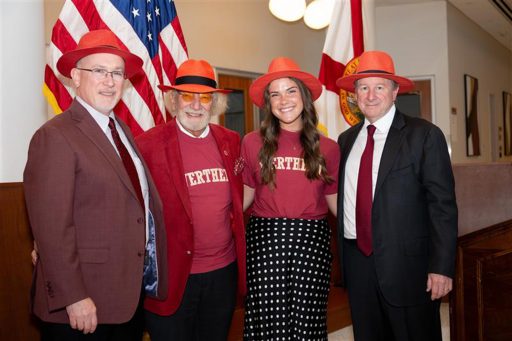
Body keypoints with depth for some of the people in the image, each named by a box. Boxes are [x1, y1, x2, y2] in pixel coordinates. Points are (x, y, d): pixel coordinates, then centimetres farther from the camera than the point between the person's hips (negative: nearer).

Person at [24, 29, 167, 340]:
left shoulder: (122, 130, 10)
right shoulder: (55, 136, -15)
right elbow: (51, 226, -19)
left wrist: (152, 276, 11)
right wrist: (73, 298, -20)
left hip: (132, 293, 8)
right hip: (84, 304, -8)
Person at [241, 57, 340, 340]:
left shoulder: (327, 148, 6)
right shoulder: (253, 143, 3)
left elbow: (334, 200, 11)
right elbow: (245, 195, 9)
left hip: (311, 241, 1)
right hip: (266, 240, -1)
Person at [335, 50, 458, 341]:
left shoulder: (424, 135, -7)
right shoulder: (347, 139, 10)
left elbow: (442, 205, -9)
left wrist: (441, 267, -14)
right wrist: (344, 257, 9)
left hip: (406, 263, -5)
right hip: (356, 260, 5)